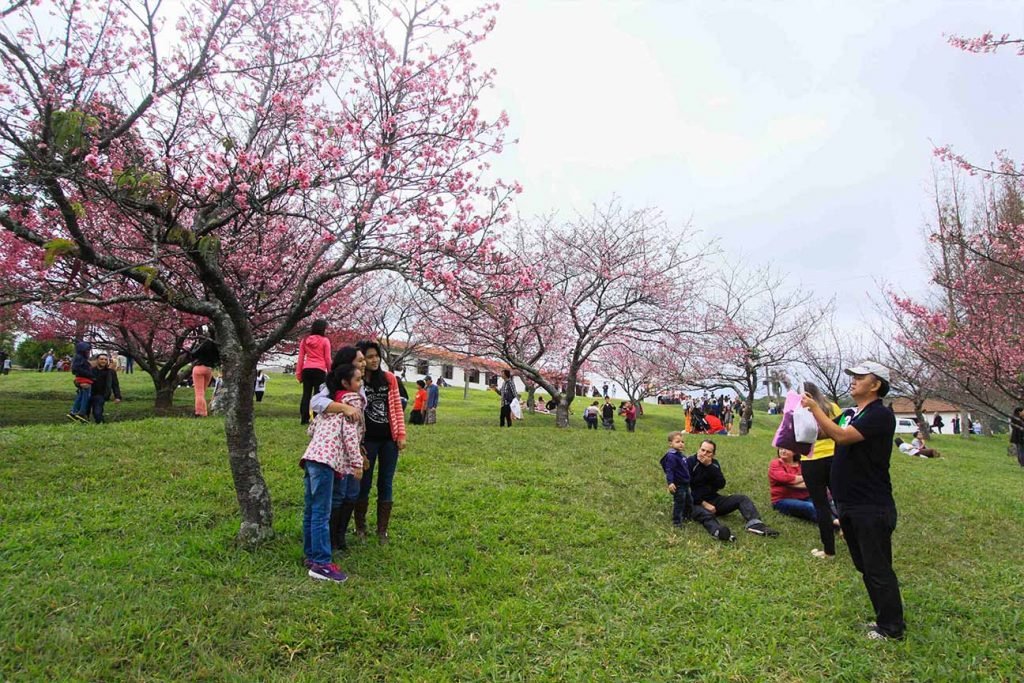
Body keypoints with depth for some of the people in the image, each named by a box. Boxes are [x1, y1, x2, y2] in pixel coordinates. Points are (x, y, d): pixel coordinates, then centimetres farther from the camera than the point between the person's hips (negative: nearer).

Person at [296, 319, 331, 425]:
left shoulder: (305, 340, 12)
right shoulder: (325, 340, -1)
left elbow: (300, 358, 10)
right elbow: (327, 359, 0)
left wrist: (298, 373, 13)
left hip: (306, 370, 4)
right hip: (319, 370, -4)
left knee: (306, 394, 8)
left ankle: (304, 419, 8)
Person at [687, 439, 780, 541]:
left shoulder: (714, 463, 9)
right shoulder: (690, 462, -7)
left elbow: (721, 485, -6)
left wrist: (710, 466, -16)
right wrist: (704, 503, -21)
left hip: (713, 500, 7)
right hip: (696, 503, -6)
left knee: (741, 498, -8)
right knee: (706, 514, -39)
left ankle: (755, 524, -32)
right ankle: (719, 531, -70)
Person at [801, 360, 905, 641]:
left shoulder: (880, 415, -17)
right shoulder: (853, 414, 13)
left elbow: (842, 436, -28)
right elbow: (828, 433, 11)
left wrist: (815, 408, -21)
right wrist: (813, 411, -1)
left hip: (872, 507, -9)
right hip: (850, 504, 9)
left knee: (878, 568, 2)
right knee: (865, 566, 18)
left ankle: (892, 627, 16)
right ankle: (885, 618, 32)